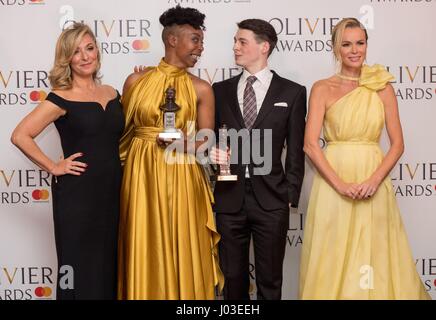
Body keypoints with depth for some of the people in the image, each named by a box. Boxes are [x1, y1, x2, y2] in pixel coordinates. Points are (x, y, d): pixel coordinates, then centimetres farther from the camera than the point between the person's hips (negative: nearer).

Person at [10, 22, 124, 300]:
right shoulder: (61, 99, -8)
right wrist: (53, 167, -10)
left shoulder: (112, 94, 9)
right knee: (79, 267, 3)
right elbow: (20, 136, -12)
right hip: (77, 193, -5)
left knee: (108, 264, 13)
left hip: (112, 191, 6)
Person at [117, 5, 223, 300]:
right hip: (141, 177, 1)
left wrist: (181, 140, -21)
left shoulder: (201, 89, 2)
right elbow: (122, 132, 9)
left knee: (183, 252, 3)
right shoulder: (136, 81, 3)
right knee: (145, 252, 5)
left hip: (182, 180, 0)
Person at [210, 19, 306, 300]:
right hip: (229, 197, 2)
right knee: (232, 277, 11)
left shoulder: (292, 92, 2)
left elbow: (295, 150, 2)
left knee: (270, 280, 8)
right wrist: (212, 151, -9)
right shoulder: (221, 90, 9)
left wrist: (290, 197, -2)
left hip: (271, 200, -2)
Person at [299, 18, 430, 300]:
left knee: (375, 261, 7)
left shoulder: (383, 88, 6)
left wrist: (374, 180, -12)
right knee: (333, 261, 5)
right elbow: (310, 144, -7)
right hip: (333, 183, -1)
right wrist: (340, 185, -16)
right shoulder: (322, 89, 1)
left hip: (374, 184, 1)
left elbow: (398, 143, 3)